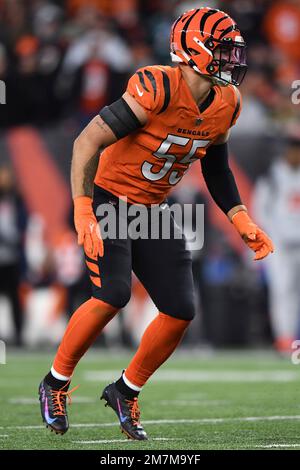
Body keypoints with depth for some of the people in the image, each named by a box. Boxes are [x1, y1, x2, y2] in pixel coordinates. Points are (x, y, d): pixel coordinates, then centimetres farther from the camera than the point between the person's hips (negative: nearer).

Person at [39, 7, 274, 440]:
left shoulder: (226, 105, 0)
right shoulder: (156, 90, -25)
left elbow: (216, 169, 17)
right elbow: (88, 141, -27)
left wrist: (241, 221, 7)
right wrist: (84, 214, -33)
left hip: (153, 209, 7)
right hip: (109, 198, -7)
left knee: (181, 311, -2)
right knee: (112, 296, -23)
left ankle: (125, 392, 18)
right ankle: (55, 384, -1)